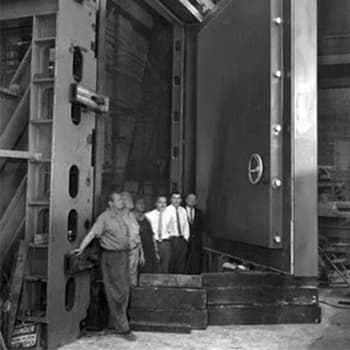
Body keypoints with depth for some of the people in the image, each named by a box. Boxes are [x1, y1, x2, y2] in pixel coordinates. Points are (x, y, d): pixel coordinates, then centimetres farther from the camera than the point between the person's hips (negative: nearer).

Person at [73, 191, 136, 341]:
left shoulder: (121, 216, 12)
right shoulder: (104, 217, -9)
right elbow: (92, 233, -17)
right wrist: (81, 248, -28)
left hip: (124, 255, 8)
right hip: (111, 257, -7)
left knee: (125, 291, 12)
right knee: (117, 293, -3)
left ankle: (115, 323, 27)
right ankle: (122, 328, 4)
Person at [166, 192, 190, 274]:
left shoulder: (183, 210, 13)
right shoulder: (167, 210, -4)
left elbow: (186, 224, 14)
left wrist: (186, 237, 3)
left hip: (182, 239, 5)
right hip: (172, 239, -5)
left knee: (181, 262, 5)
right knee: (172, 262, -5)